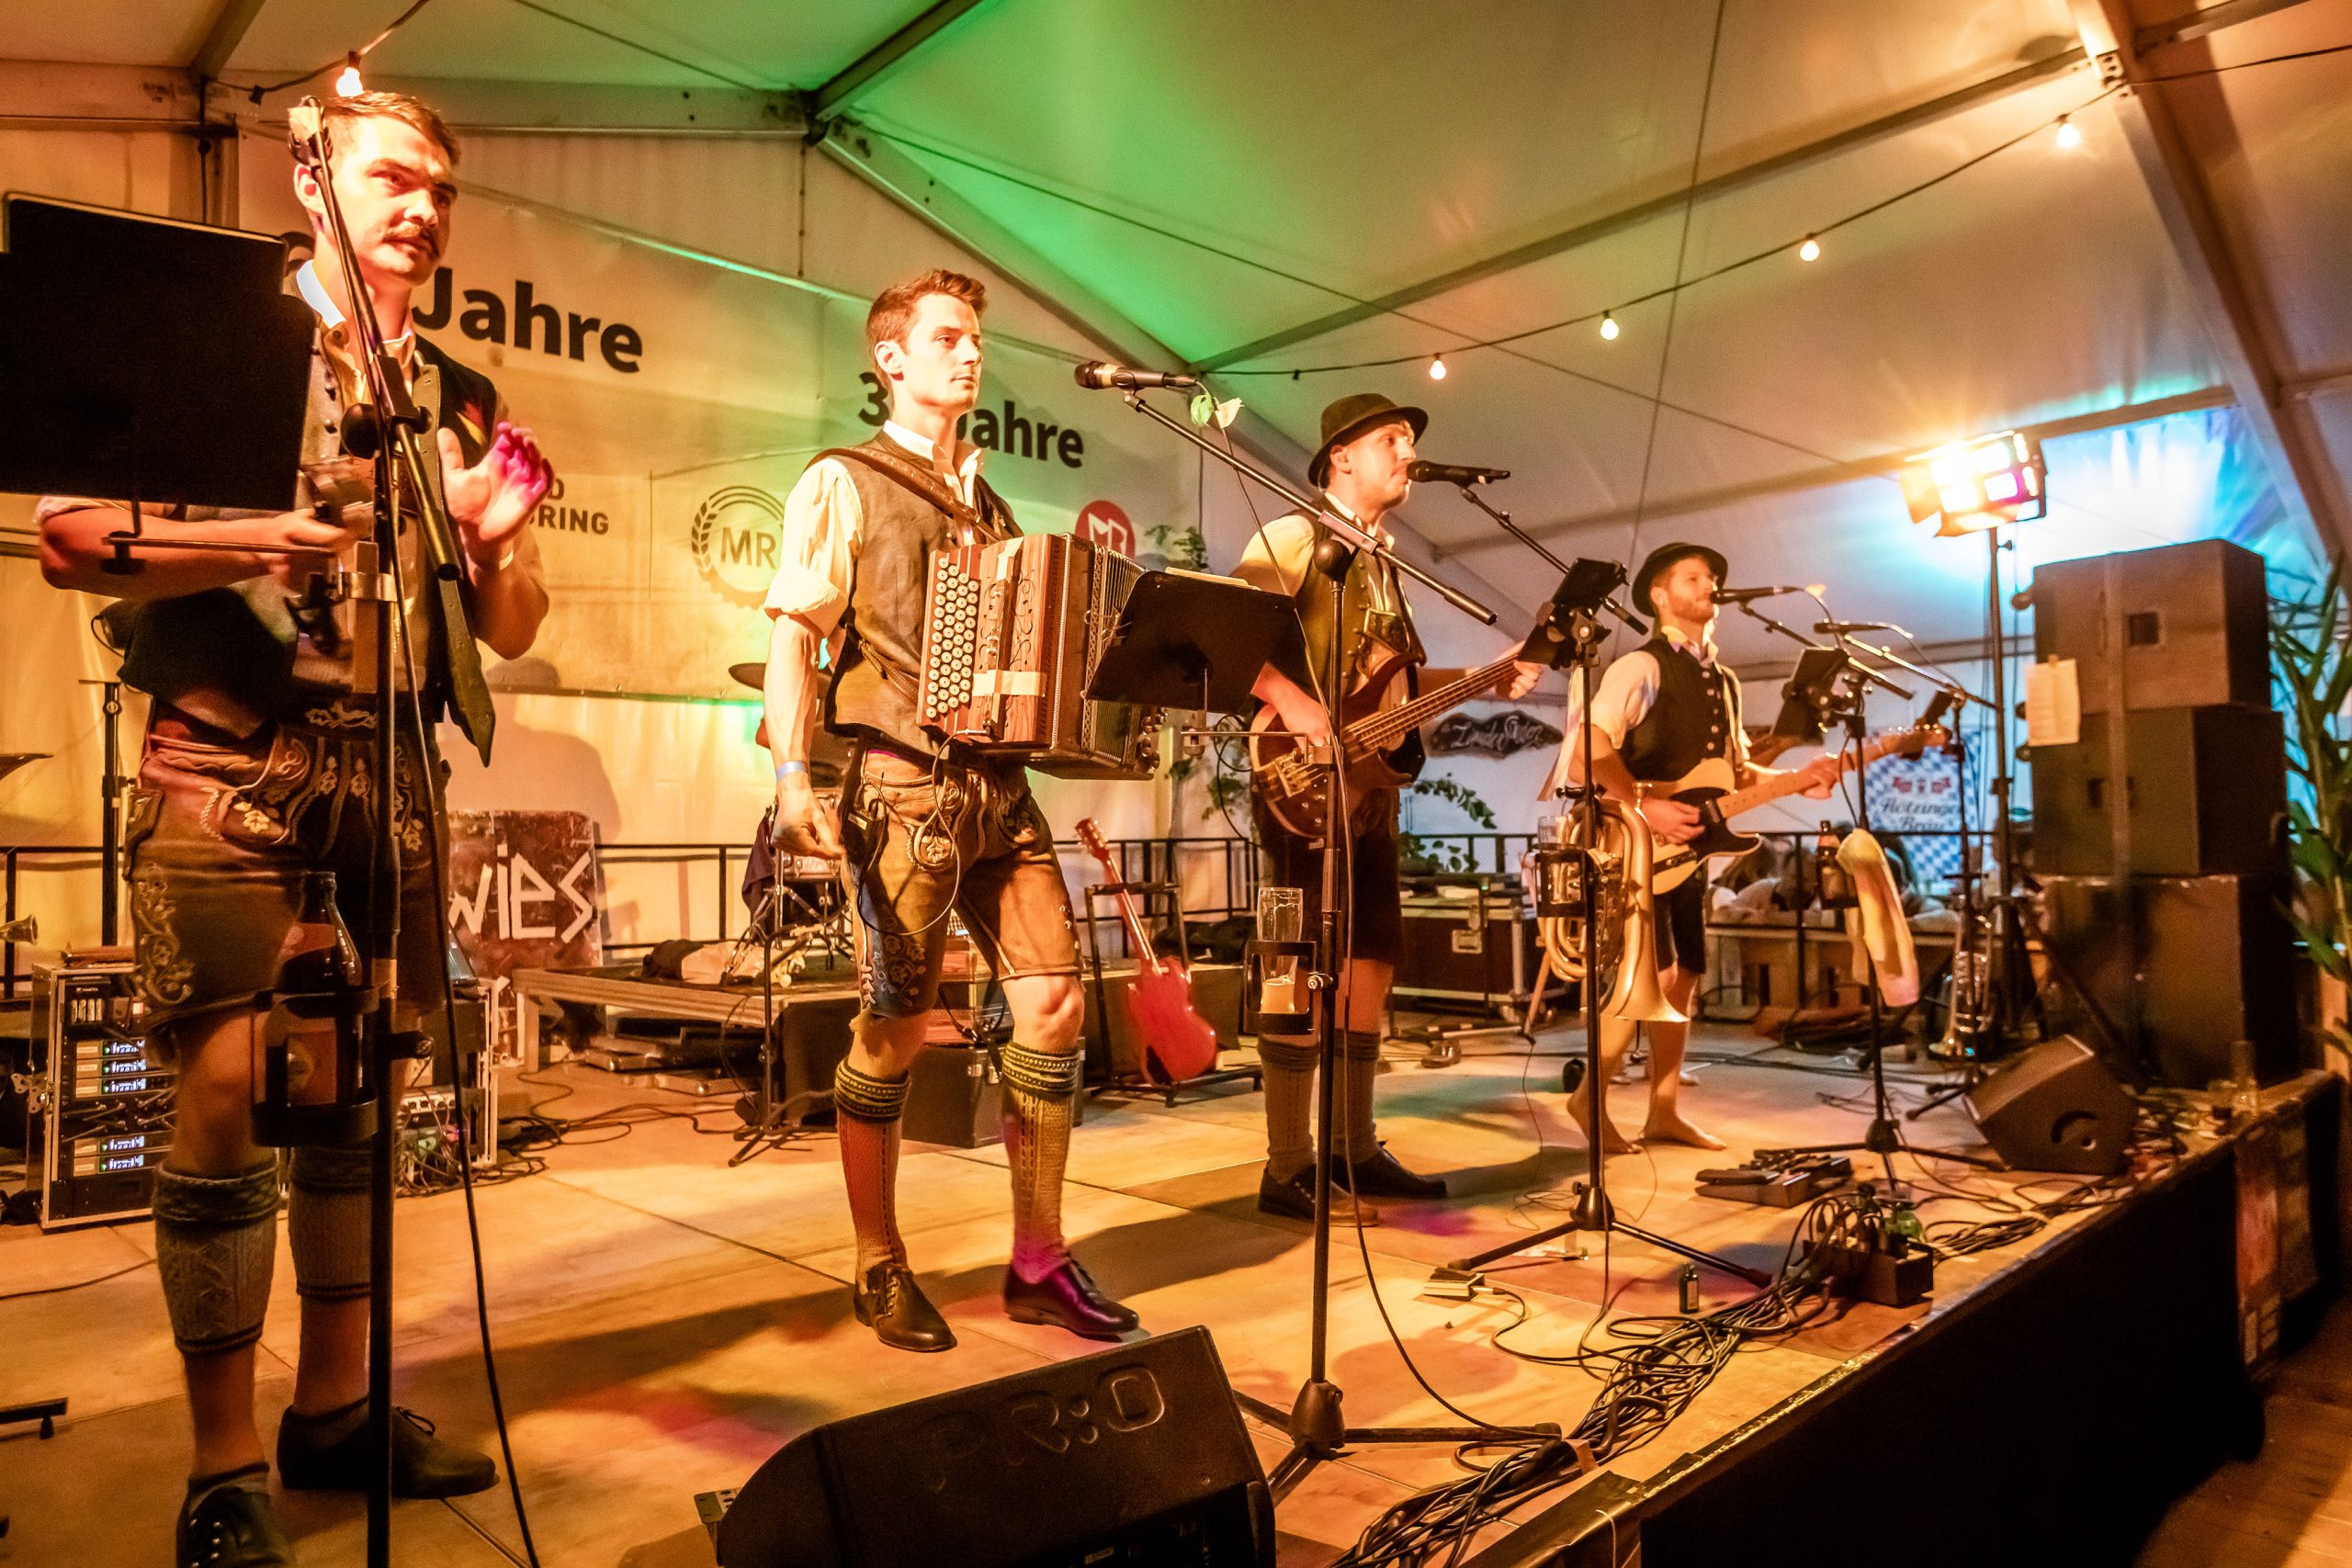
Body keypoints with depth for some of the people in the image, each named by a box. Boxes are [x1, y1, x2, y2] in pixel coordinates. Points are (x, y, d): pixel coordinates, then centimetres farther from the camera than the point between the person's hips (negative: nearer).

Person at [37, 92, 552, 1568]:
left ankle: (337, 1405, 24)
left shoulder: (463, 399, 16)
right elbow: (72, 534, -6)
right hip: (230, 758, -4)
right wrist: (270, 537, -19)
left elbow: (511, 631, 14)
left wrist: (498, 538, -6)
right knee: (228, 1093, -7)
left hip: (393, 769, 5)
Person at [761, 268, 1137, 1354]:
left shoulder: (988, 503, 22)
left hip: (999, 784, 6)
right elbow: (793, 638, -7)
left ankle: (1038, 1262, 13)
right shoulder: (843, 485, 3)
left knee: (1054, 1003, 0)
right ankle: (878, 1268, 17)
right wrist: (793, 778, -19)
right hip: (903, 784, -6)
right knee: (895, 1027, -1)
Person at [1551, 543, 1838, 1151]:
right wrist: (1645, 805, -26)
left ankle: (1664, 1111, 18)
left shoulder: (1722, 682, 19)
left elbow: (1736, 770, 18)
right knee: (1656, 974, -14)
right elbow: (1591, 748, -19)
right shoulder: (1643, 666, -8)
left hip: (1687, 849, 9)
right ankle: (1590, 1095, 1)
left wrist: (1798, 779, 2)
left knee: (1685, 978, 9)